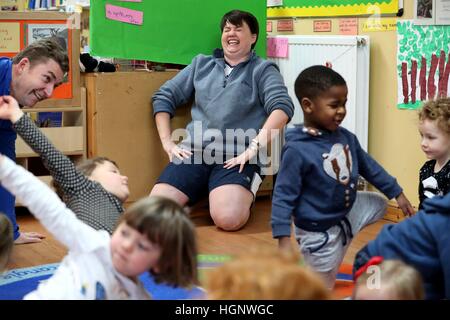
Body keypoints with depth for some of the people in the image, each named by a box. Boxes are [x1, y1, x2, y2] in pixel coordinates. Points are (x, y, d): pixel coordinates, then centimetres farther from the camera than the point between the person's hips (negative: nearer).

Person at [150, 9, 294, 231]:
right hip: (194, 151, 4)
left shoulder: (263, 70, 10)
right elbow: (163, 97, 21)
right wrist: (167, 142, 7)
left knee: (228, 218, -31)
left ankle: (245, 194, 3)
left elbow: (282, 108, -7)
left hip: (237, 156, -3)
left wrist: (253, 148, -18)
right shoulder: (201, 64, 22)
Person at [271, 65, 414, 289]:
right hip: (319, 230, -7)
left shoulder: (346, 137, -7)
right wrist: (283, 239, -27)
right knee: (322, 289, 4)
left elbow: (369, 167, 8)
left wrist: (397, 193, 14)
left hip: (348, 211, 7)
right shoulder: (297, 149, -28)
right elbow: (283, 195, -24)